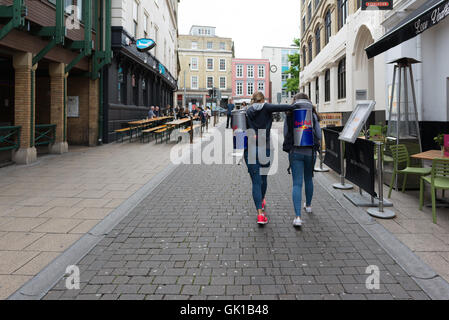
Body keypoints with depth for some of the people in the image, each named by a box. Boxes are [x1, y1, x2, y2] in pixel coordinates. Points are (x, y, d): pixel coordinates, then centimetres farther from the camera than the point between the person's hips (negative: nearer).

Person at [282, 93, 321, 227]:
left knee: (297, 183, -3)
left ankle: (297, 216, -14)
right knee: (308, 179, 22)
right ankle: (308, 205, 43)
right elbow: (319, 136, -1)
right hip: (310, 152, 2)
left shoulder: (289, 115, -1)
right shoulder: (313, 115, 0)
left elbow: (285, 134, -2)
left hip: (295, 152, -1)